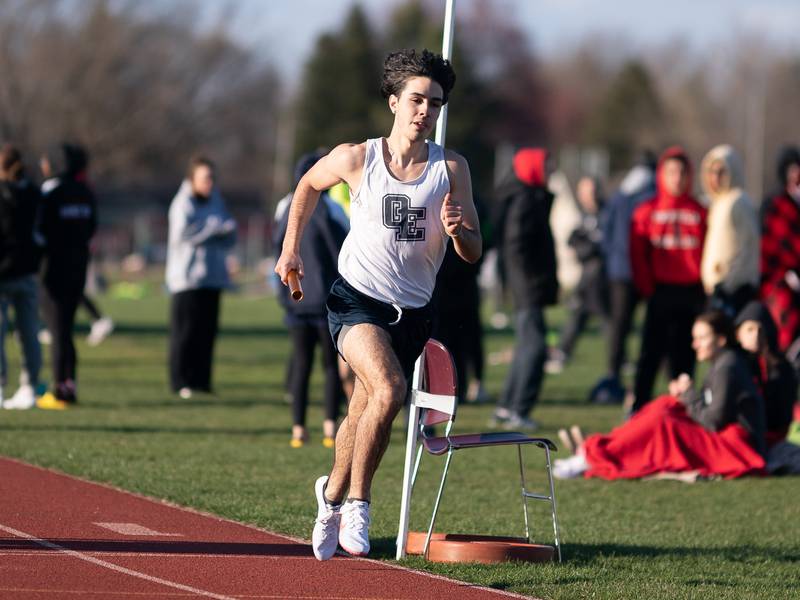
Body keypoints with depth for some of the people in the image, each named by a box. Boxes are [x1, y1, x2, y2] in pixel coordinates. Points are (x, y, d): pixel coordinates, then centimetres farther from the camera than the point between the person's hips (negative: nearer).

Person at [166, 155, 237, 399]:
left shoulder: (216, 201, 16)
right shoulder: (183, 203, -3)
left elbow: (229, 240, 16)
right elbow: (182, 233, -19)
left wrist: (228, 230, -6)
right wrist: (216, 227, -17)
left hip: (213, 275, 6)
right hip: (187, 276, -6)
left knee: (207, 329, 4)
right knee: (186, 329, -8)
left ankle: (201, 379, 8)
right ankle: (182, 381, -5)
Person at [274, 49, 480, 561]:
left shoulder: (451, 168, -3)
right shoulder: (356, 159, -5)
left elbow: (473, 253, -4)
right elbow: (309, 184, 18)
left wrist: (457, 230, -25)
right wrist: (291, 247, 13)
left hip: (414, 311, 3)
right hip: (357, 299, -3)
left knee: (366, 415, 13)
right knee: (389, 391, -27)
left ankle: (333, 493, 41)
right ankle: (357, 502, -13)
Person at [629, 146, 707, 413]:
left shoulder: (699, 213, 5)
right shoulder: (647, 211, 2)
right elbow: (638, 254, 1)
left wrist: (705, 288, -4)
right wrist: (647, 287, -6)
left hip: (691, 292, 1)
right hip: (660, 291, -1)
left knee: (684, 356, 6)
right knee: (650, 353, -3)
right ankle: (637, 409, -1)